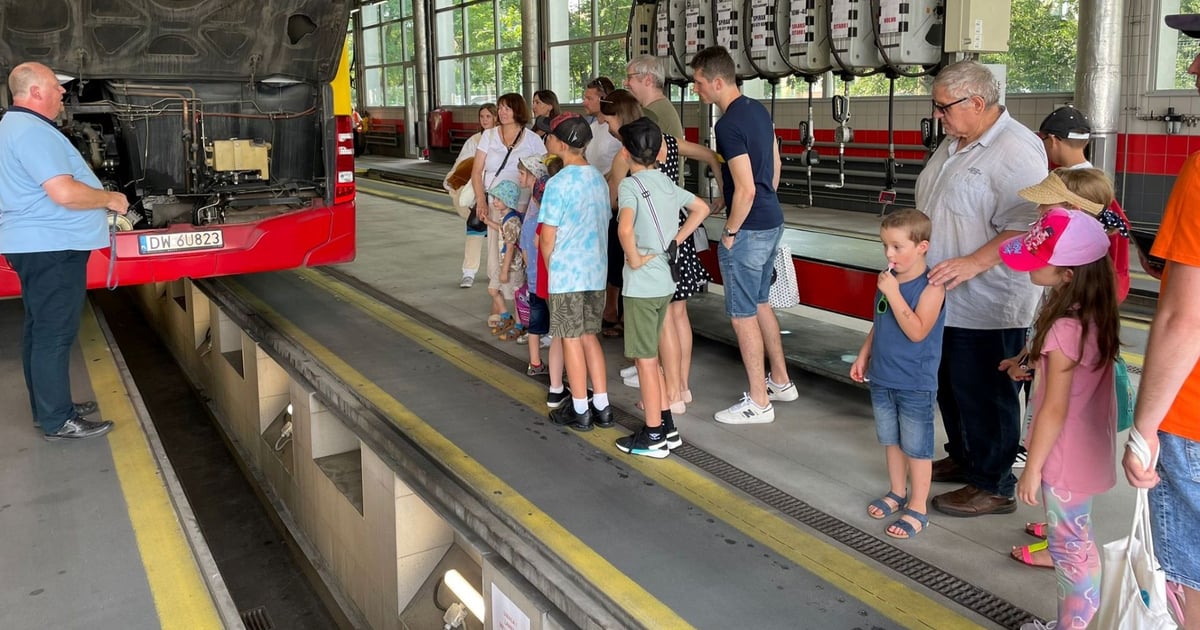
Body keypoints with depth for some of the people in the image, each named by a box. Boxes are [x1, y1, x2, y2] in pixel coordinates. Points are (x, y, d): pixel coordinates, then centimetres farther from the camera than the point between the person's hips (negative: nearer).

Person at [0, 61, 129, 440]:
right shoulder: (32, 131, -18)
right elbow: (64, 193, -26)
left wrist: (102, 200, 22)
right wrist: (110, 199, -11)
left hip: (37, 247, 11)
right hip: (52, 248, -11)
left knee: (41, 330, 17)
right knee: (55, 334, -5)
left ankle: (47, 408, 28)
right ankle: (57, 422, 2)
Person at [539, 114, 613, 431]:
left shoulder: (558, 183, -15)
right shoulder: (599, 178, 5)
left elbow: (547, 238, -13)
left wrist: (551, 269, 3)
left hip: (566, 274, -6)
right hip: (596, 271, 7)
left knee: (571, 339, 5)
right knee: (589, 336, 16)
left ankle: (580, 411, 13)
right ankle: (602, 407, 19)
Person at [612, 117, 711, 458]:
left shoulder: (630, 185, -15)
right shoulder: (667, 182, 8)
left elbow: (625, 229, -32)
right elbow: (701, 208, 21)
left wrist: (634, 259, -17)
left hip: (641, 285, -8)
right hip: (665, 281, 8)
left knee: (645, 359, 2)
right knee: (649, 355, 20)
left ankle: (654, 436, 11)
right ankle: (667, 425, 26)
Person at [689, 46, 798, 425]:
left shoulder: (728, 124, -21)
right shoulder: (758, 110, 8)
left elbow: (745, 189, -24)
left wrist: (730, 233, -13)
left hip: (748, 229, -10)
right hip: (772, 223, 10)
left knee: (743, 314, 1)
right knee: (759, 304, 21)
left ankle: (759, 402, 10)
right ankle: (781, 382, 32)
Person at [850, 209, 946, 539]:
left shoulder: (930, 287, -18)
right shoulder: (888, 279, 3)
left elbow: (916, 332, -27)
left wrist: (893, 292, -28)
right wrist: (863, 356, 14)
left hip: (915, 385, -7)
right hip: (882, 379, 7)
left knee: (916, 448, 6)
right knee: (890, 441, 20)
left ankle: (918, 508, 19)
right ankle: (897, 493, 37)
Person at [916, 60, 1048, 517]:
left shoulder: (1016, 152, -18)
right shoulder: (954, 143, 11)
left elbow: (1023, 227, -25)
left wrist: (973, 264, -31)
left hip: (986, 306, -9)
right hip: (946, 298, 9)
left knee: (983, 394, 1)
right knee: (950, 385, 19)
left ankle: (993, 486, 16)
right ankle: (962, 459, 37)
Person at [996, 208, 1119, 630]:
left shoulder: (1064, 329, -29)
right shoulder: (1096, 312, -3)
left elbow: (1054, 410, -23)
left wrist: (1032, 468, -14)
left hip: (1066, 456, -9)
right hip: (1087, 448, 9)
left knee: (1070, 547, 7)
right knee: (1076, 543, 21)